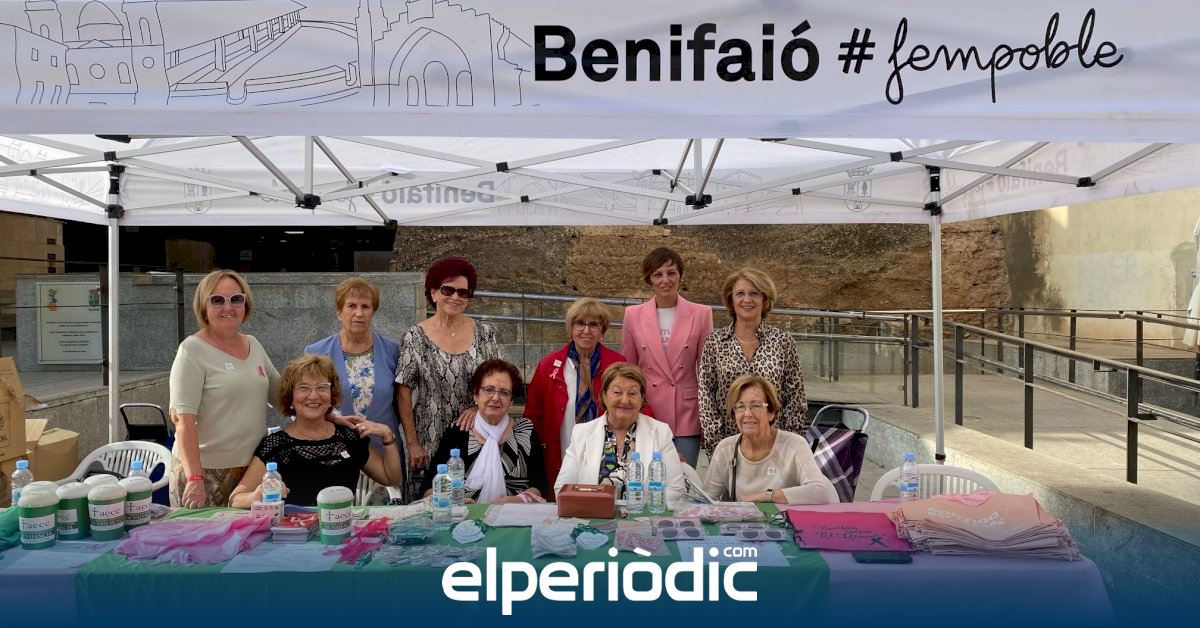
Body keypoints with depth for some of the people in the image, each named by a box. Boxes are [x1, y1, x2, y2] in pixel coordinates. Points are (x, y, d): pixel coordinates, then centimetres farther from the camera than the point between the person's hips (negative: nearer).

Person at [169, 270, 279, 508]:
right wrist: (194, 478, -21)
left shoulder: (253, 345, 10)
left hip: (253, 468, 5)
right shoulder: (192, 350, -8)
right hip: (206, 471, -5)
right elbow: (182, 418, -14)